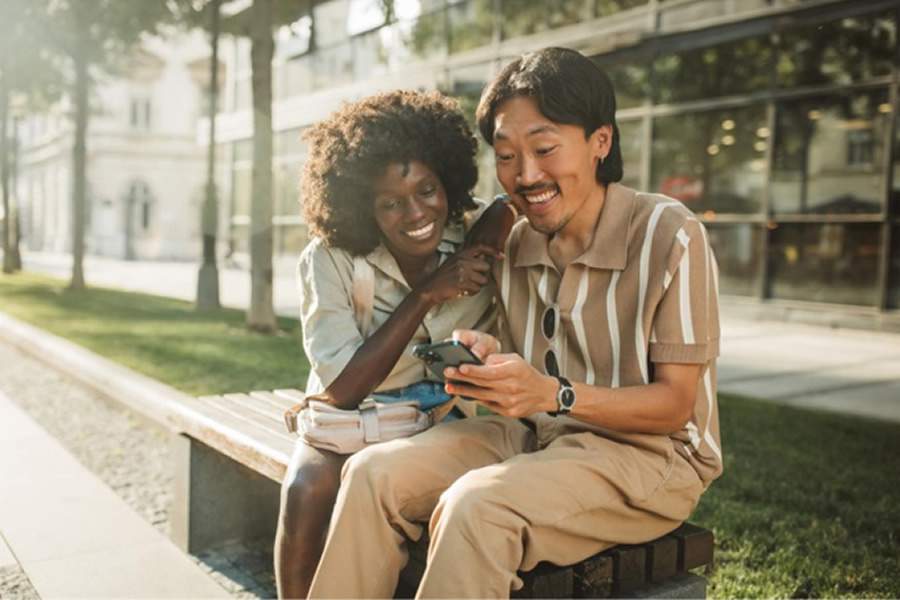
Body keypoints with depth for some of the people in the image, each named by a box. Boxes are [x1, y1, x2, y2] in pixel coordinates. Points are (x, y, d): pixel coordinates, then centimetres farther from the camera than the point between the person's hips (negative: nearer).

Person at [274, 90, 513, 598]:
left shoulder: (481, 233, -9)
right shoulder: (330, 260, -13)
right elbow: (342, 390, -16)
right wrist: (426, 295, -23)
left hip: (447, 420, 1)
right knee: (308, 489, -30)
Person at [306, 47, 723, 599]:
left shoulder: (669, 236, -14)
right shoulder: (513, 247, 4)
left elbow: (674, 403, -14)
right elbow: (522, 385, 9)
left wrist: (552, 394, -29)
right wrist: (485, 362, -15)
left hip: (651, 455, -5)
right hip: (534, 437, 6)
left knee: (475, 504, -31)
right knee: (373, 474, -15)